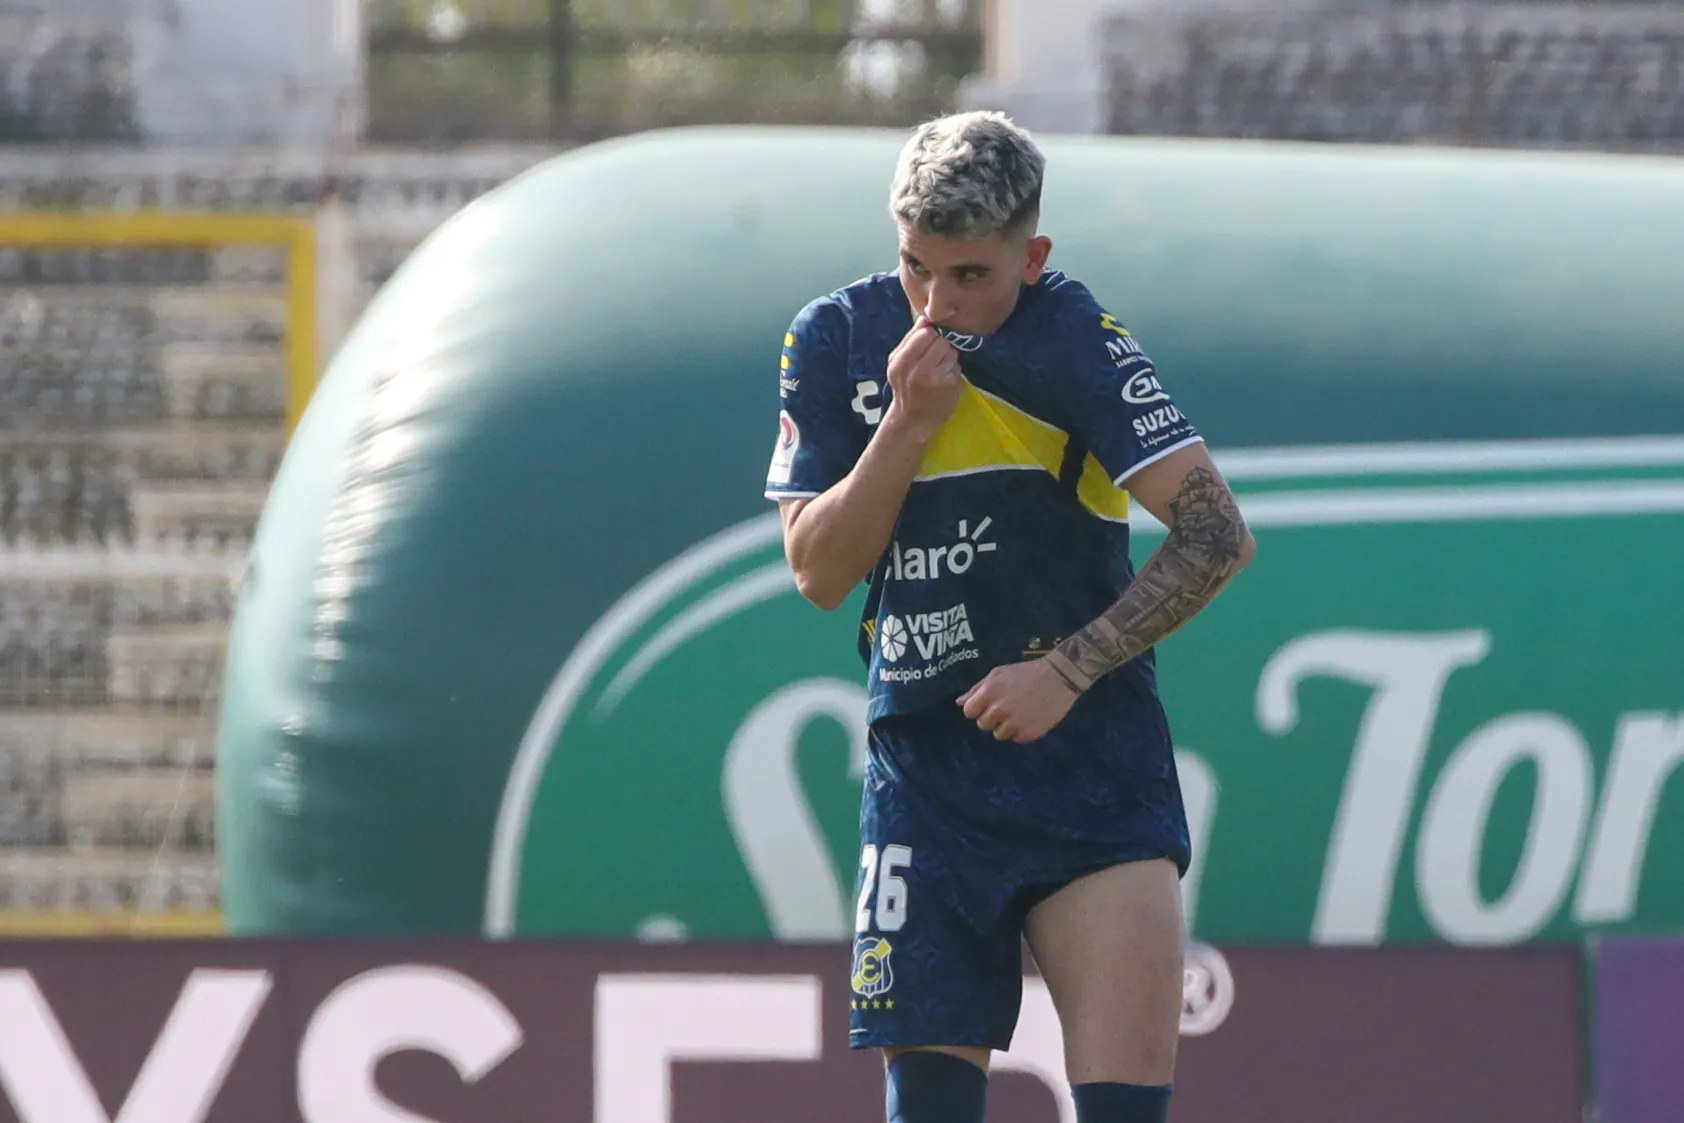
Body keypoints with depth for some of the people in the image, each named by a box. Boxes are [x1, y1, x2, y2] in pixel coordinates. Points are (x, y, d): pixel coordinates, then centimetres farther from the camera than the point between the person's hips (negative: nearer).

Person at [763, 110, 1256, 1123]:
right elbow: (819, 571, -1)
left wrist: (1070, 668, -18)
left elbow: (1217, 535, -14)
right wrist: (908, 425, -13)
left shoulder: (1073, 342, -11)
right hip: (923, 765, 3)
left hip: (1090, 763, -3)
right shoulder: (838, 340, 3)